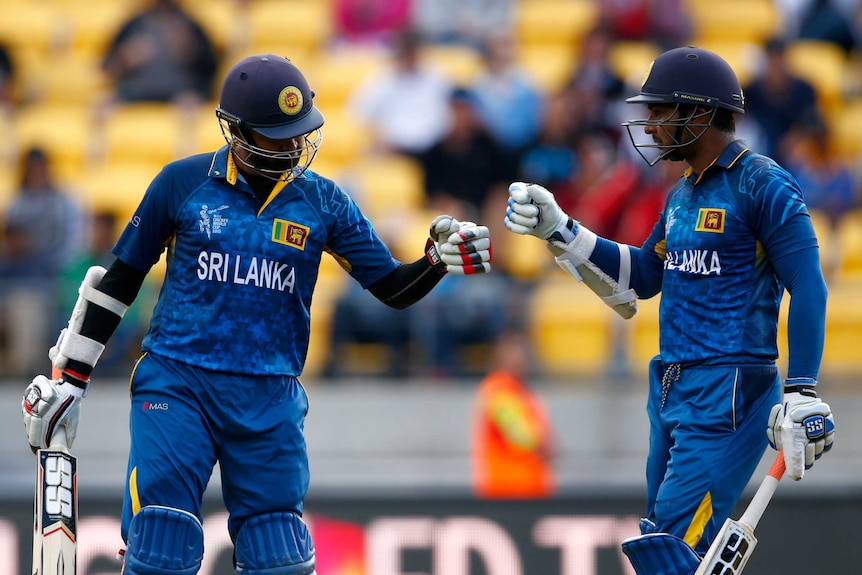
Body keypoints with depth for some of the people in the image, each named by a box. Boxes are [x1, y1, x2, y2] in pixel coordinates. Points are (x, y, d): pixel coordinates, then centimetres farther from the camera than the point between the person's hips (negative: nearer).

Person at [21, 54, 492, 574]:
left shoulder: (323, 202, 6)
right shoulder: (184, 183, 1)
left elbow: (394, 288, 7)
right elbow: (119, 279, 9)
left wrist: (441, 258, -14)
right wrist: (69, 376, 9)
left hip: (269, 399, 2)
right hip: (176, 385, -2)